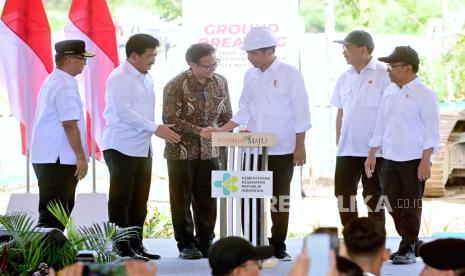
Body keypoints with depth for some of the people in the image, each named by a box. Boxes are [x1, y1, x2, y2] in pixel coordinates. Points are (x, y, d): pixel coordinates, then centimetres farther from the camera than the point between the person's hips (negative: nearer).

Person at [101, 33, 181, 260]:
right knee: (121, 199, -3)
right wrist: (155, 128, -22)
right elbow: (123, 111, -21)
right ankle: (121, 247, 0)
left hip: (142, 147, 8)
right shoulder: (119, 78, -12)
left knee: (139, 200, 10)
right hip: (121, 148, -8)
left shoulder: (146, 78, 15)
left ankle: (136, 244, 15)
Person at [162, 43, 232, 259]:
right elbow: (170, 120, -17)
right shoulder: (176, 86, -14)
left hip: (209, 152, 4)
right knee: (181, 200, 3)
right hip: (181, 152, -4)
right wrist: (199, 131, -25)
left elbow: (226, 116, 12)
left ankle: (205, 244, 16)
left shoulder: (220, 82, 3)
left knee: (207, 201, 6)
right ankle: (186, 245, 13)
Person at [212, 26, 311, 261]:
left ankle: (278, 246, 13)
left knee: (280, 198, 4)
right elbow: (244, 112, 13)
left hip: (282, 150, -4)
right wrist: (221, 130, 1)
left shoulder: (289, 74, -6)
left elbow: (301, 113, -6)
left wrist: (300, 147, -9)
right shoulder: (250, 76, 8)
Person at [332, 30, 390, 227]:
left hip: (374, 149, -5)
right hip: (347, 150, 5)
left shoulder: (383, 76, -7)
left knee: (373, 197, 3)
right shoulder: (345, 78, 10)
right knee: (343, 195, 4)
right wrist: (338, 144, 12)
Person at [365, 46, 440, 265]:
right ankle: (412, 243, 21)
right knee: (393, 204, 8)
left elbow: (431, 131, -11)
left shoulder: (424, 95, -8)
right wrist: (372, 155, 14)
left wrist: (425, 161, -17)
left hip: (414, 160, -6)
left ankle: (407, 249, 8)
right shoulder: (389, 92, 11)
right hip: (389, 159, 6)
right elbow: (380, 126, 17)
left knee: (410, 207, -1)